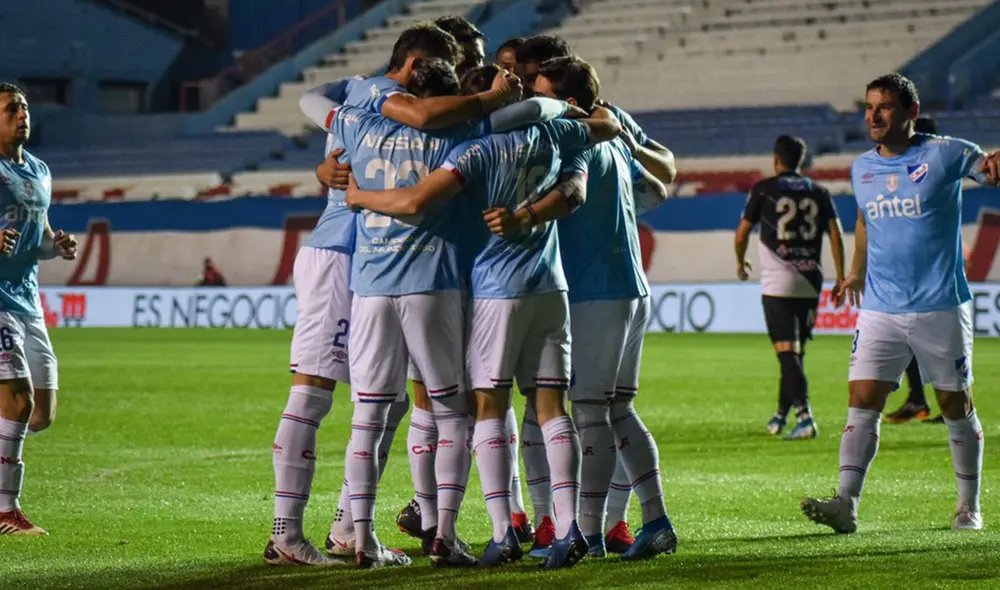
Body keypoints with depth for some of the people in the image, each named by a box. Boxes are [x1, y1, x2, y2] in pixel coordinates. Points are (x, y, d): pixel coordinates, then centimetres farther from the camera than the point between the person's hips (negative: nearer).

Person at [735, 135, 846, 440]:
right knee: (796, 351, 16)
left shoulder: (763, 190, 3)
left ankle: (804, 415, -23)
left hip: (777, 282, -4)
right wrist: (841, 277, 5)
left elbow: (742, 234, 6)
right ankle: (781, 414, 27)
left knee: (786, 350, -9)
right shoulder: (818, 192, 12)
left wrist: (740, 262, 24)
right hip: (810, 282, 4)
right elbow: (836, 234, 3)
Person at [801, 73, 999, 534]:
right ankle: (846, 503, -16)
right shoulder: (862, 168, 10)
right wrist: (857, 271, 33)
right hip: (880, 309, 4)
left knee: (956, 406, 7)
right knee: (862, 401, -9)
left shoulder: (945, 154, -5)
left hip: (940, 306, -3)